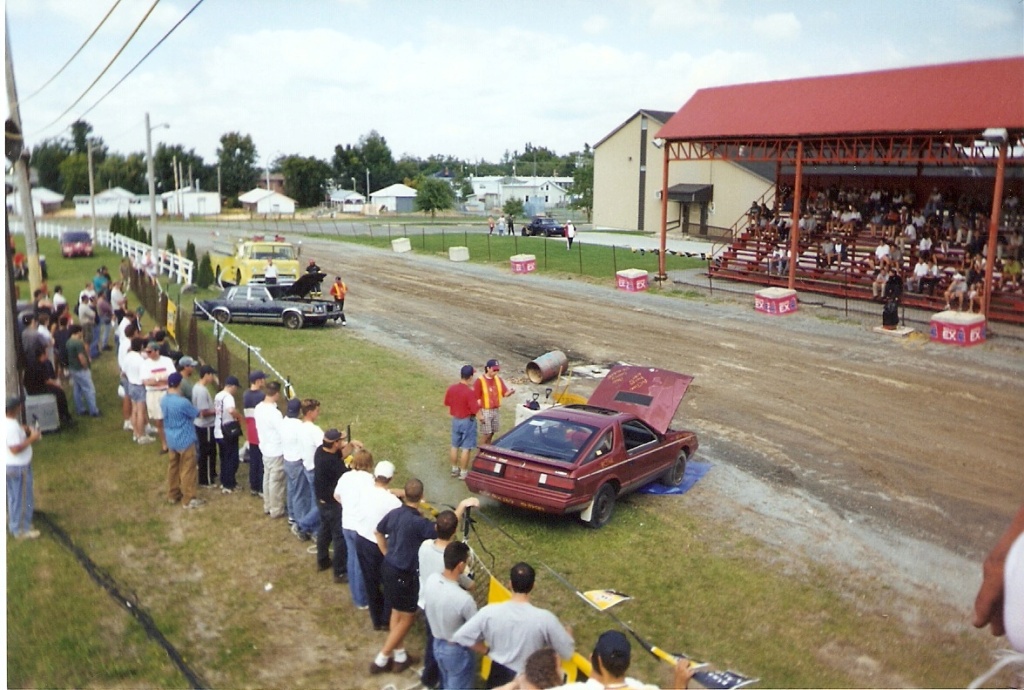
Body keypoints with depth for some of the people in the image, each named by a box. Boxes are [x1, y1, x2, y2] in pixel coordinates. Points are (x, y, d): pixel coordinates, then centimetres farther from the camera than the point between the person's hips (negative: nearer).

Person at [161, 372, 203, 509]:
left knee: (173, 467, 19)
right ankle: (188, 499, 9)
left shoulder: (163, 399, -2)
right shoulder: (182, 402, -25)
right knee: (188, 469, 3)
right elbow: (196, 414, -10)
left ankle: (173, 494, 31)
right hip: (185, 440, -8)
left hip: (171, 439, 8)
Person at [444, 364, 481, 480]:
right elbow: (475, 410, -22)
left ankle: (454, 469, 27)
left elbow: (447, 402, 9)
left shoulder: (451, 388, -6)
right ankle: (463, 472, 10)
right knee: (466, 448, 4)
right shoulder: (470, 392, -24)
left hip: (455, 420, 6)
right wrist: (478, 403, -2)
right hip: (467, 421, -6)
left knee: (455, 446, 17)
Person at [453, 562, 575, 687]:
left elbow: (461, 636, -13)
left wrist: (487, 651, 2)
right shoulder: (544, 618, -23)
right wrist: (568, 634, 12)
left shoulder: (490, 612, -19)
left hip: (499, 677, 2)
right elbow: (566, 652, -11)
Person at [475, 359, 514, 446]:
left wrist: (510, 392, -19)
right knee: (485, 434, -2)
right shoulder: (480, 381, -13)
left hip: (496, 410, 5)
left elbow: (505, 394, 5)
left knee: (491, 433, 13)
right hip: (486, 411, -5)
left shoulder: (498, 379, 4)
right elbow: (477, 399, -13)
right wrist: (480, 414, -15)